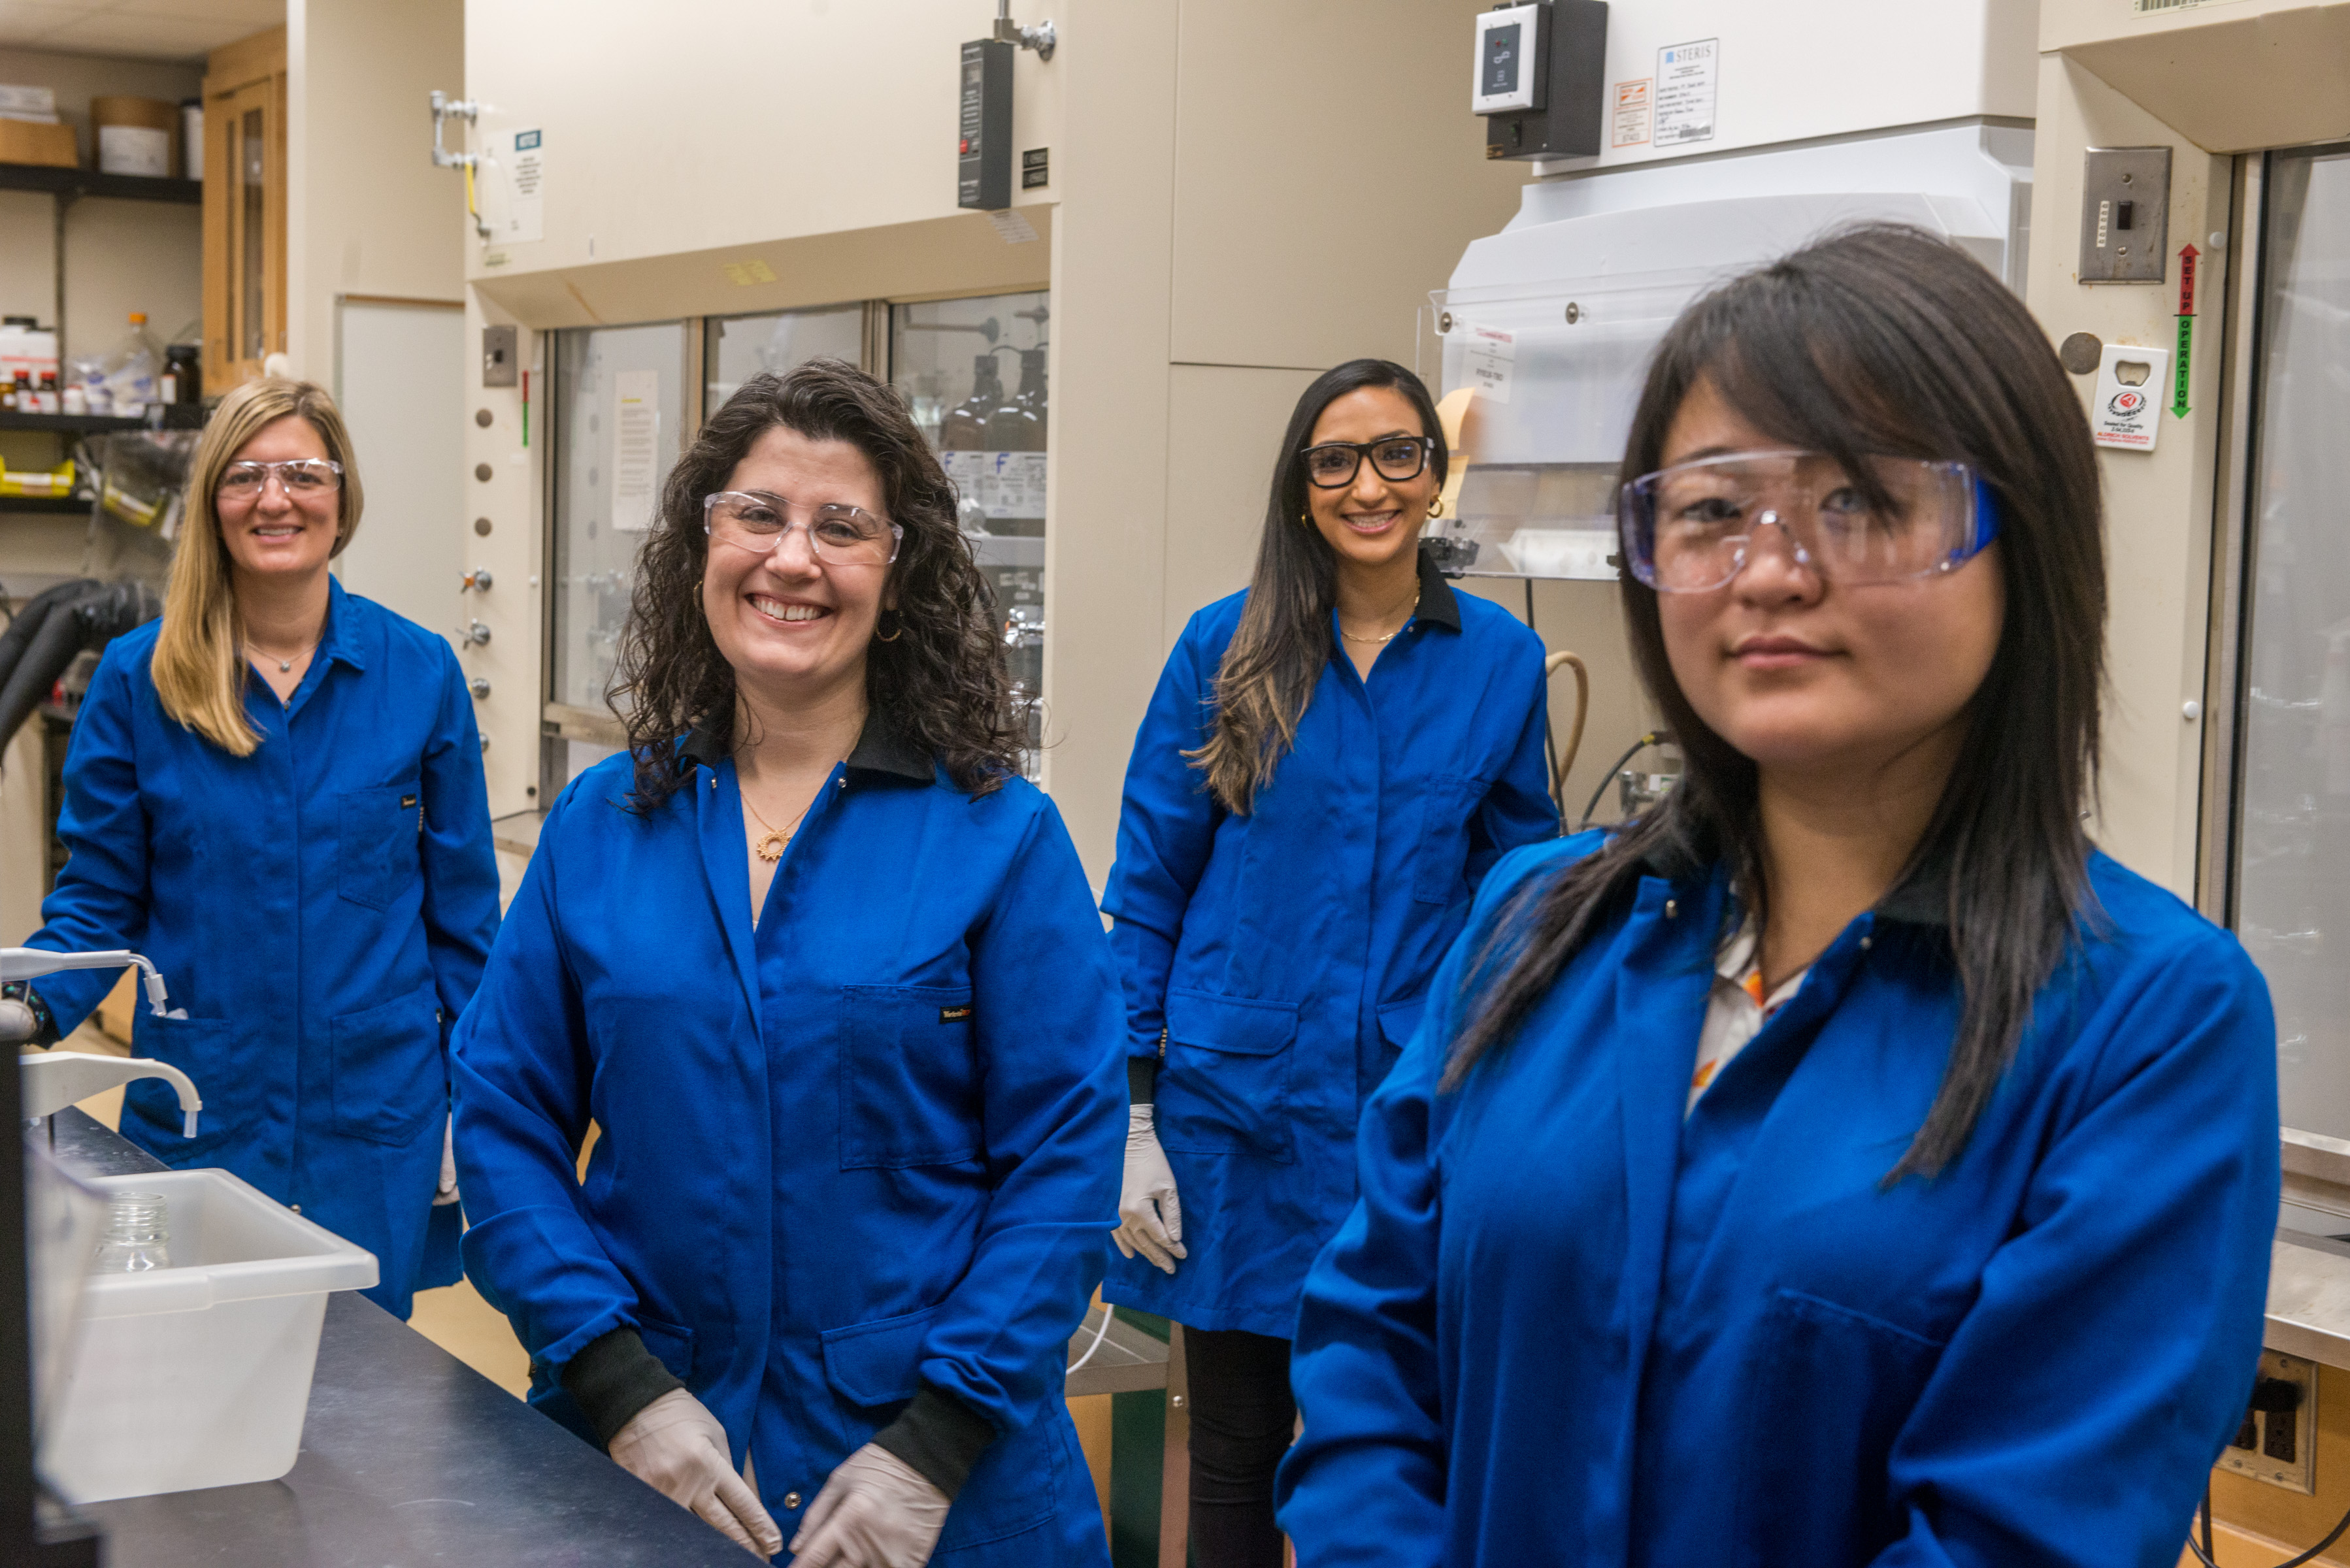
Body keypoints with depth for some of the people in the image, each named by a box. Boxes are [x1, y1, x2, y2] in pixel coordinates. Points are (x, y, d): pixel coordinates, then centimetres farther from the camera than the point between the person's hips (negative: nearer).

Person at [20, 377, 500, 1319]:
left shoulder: (419, 673, -2)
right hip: (198, 1116, 0)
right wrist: (30, 1009, -15)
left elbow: (462, 909, 3)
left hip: (377, 1122, 0)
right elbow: (99, 900, 3)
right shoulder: (138, 677, -2)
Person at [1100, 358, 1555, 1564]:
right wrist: (1132, 1116, -5)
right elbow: (1146, 888, 0)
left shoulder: (1501, 661, 2)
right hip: (1241, 1101, -1)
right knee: (1234, 1453, 11)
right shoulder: (1226, 648, -1)